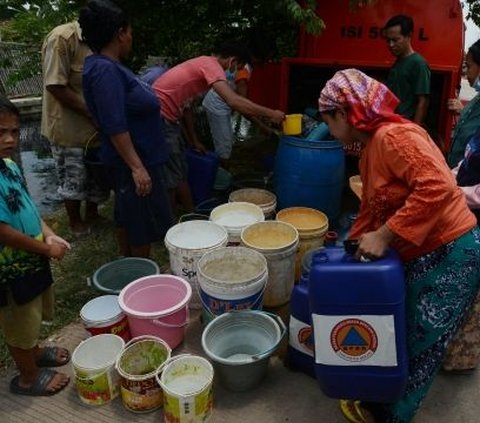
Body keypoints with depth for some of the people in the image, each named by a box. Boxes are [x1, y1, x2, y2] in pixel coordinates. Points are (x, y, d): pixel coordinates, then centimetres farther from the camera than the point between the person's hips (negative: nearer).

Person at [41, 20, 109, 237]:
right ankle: (75, 223, 27)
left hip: (96, 127, 7)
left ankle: (92, 214, 36)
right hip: (69, 128, -7)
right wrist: (94, 114, -22)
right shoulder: (62, 38, -18)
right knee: (74, 180, 8)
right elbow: (56, 87, -22)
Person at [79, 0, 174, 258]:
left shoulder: (107, 66, 9)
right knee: (142, 226, 2)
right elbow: (115, 126, -26)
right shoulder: (105, 70, -22)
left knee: (126, 218, 20)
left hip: (133, 157, 10)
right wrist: (137, 167, -26)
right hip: (133, 160, -10)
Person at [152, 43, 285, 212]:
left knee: (180, 172, 16)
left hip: (166, 118, 10)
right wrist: (269, 113, -18)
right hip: (159, 117, -10)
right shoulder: (211, 65, -13)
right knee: (171, 177, -3)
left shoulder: (202, 64, 17)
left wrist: (194, 141, 25)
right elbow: (233, 101, -27)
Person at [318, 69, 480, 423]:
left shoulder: (394, 136, -21)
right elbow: (371, 210, 18)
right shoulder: (371, 149, 11)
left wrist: (385, 236, -30)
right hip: (420, 258, 10)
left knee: (418, 346, 6)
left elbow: (438, 187, -33)